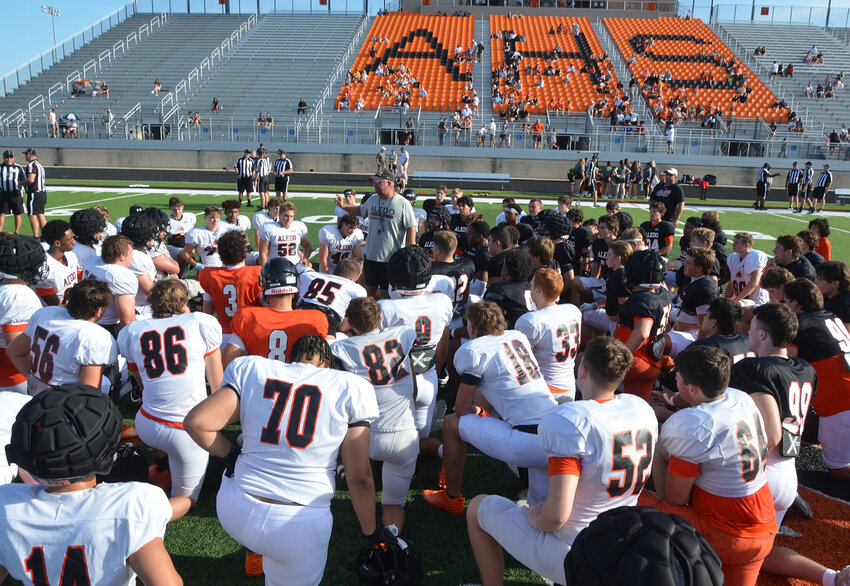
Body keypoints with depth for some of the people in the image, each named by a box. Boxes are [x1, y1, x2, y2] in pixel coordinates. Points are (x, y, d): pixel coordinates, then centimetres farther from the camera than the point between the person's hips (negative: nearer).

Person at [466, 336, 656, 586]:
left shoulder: (571, 420, -27)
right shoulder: (643, 409, -4)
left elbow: (557, 515, -32)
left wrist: (536, 520, -9)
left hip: (568, 558, -7)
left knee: (478, 507, 15)